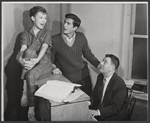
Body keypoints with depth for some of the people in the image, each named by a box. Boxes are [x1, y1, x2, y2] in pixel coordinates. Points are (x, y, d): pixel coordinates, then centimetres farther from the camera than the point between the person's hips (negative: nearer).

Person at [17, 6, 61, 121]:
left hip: (45, 62, -1)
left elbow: (44, 48, -11)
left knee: (30, 76, -33)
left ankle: (31, 112, -23)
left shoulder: (47, 33, 10)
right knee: (30, 51, -33)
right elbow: (22, 50, -7)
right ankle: (25, 92, -30)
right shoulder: (25, 34, 13)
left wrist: (36, 60, -31)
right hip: (31, 62, 1)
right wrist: (21, 59, -31)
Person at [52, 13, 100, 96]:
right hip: (66, 79, -2)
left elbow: (87, 53, 10)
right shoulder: (55, 40, -10)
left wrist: (98, 64, 0)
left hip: (84, 76, 3)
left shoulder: (81, 37, -2)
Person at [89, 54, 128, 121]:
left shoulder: (120, 85, -20)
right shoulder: (100, 77, 2)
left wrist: (98, 112, -30)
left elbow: (114, 108, -20)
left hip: (113, 116, -6)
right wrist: (89, 102, -11)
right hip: (98, 108, 6)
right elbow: (94, 95, 9)